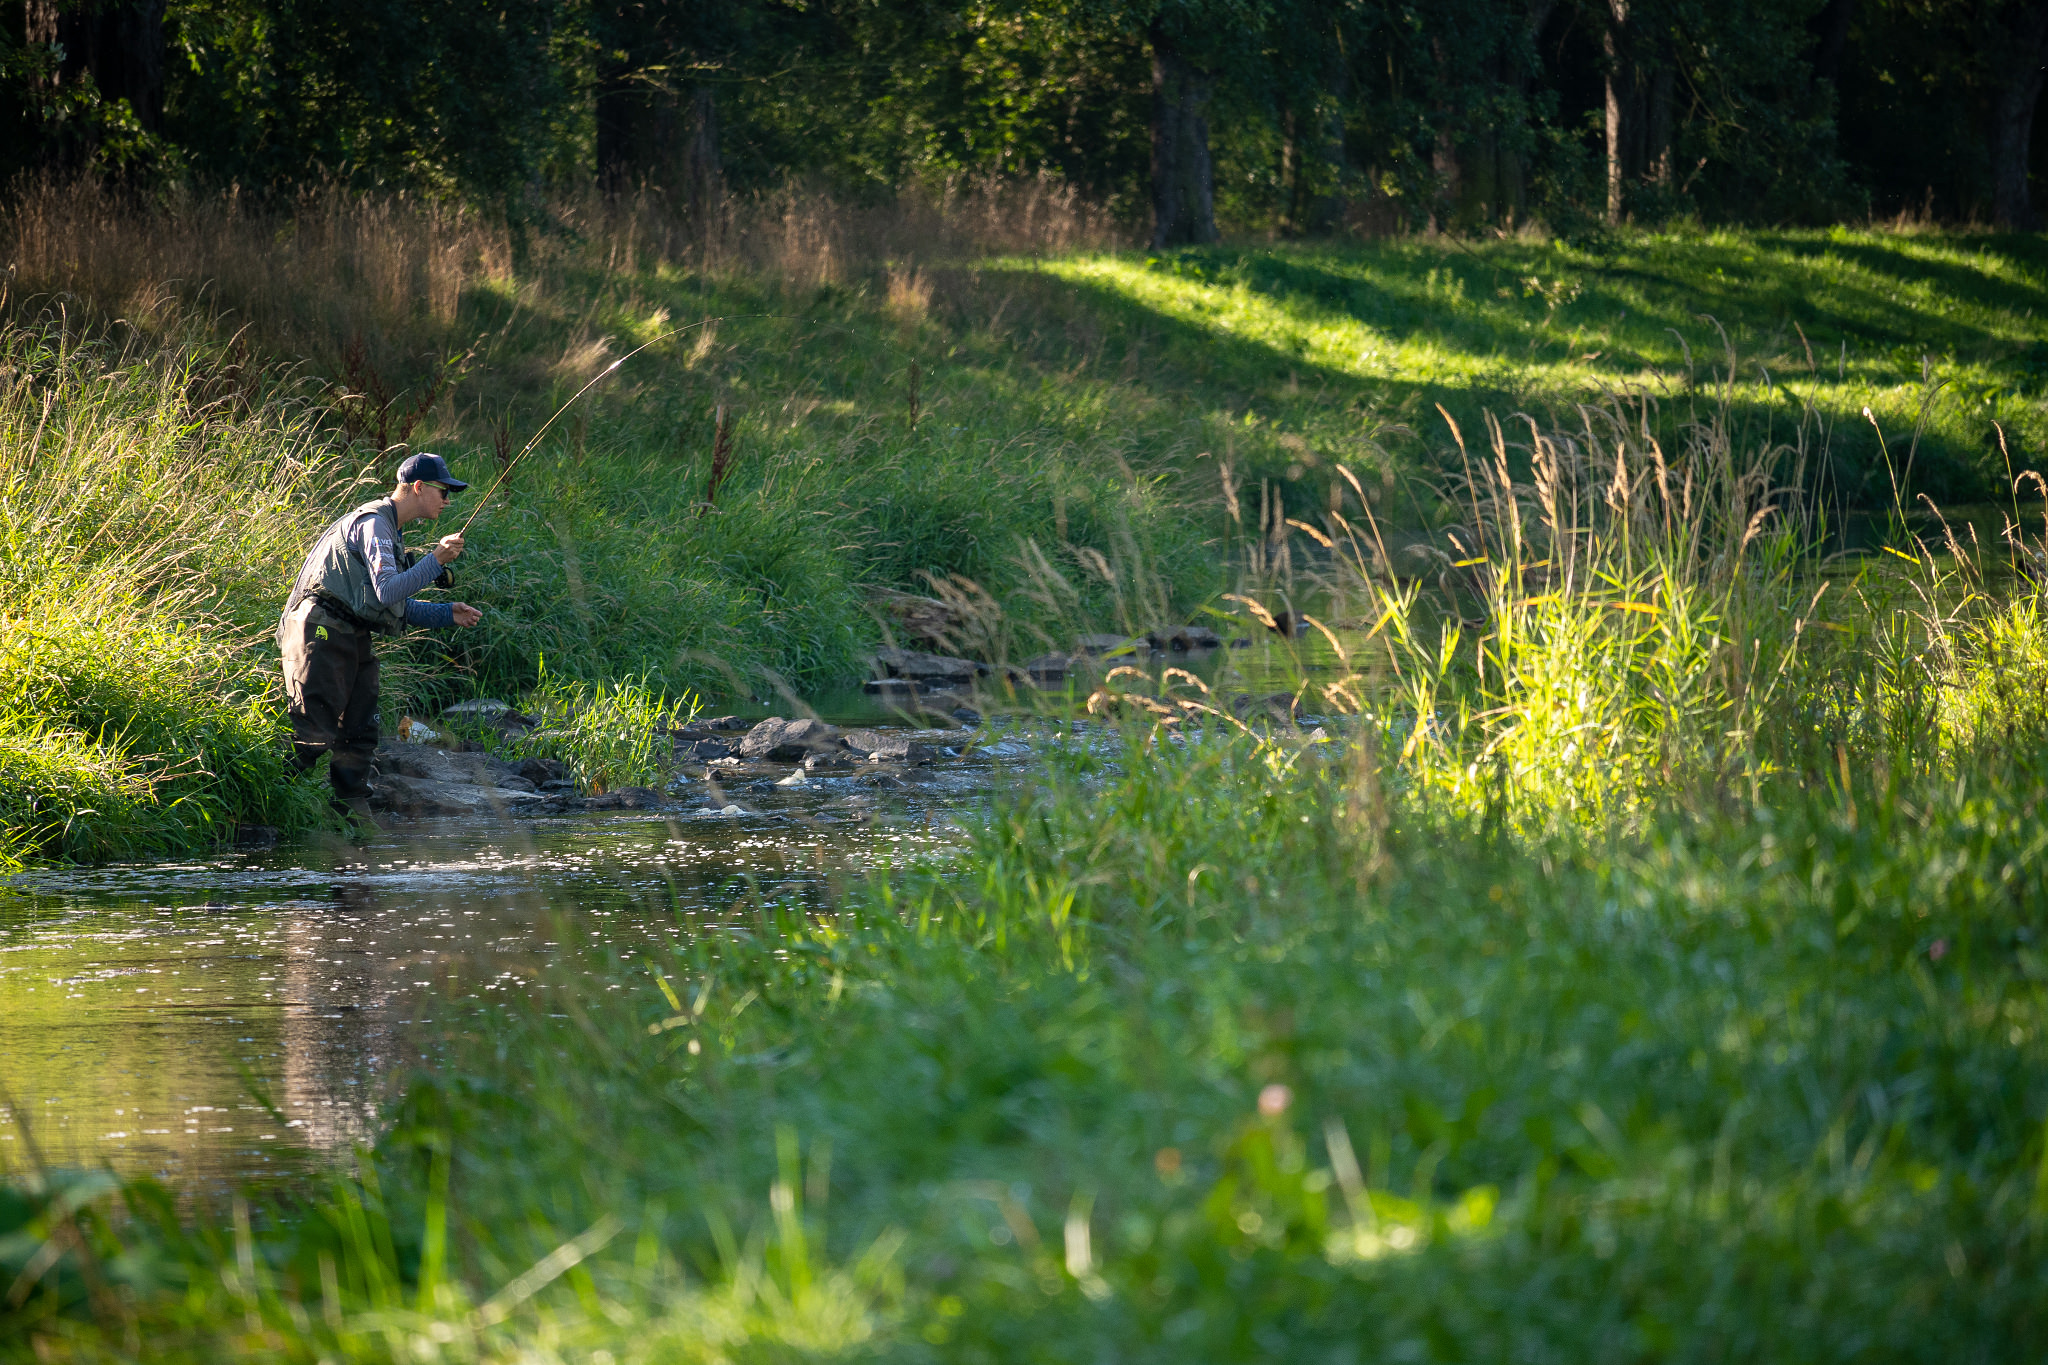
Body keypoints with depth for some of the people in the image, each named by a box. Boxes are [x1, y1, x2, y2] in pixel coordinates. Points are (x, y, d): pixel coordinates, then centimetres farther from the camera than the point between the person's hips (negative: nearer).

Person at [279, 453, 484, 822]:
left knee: (359, 733, 6)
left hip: (354, 639, 10)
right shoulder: (373, 524, -12)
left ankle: (353, 811, 6)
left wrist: (447, 614, 15)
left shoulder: (388, 529, 20)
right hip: (324, 636, -10)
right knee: (313, 734, -13)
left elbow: (398, 608, 24)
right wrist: (436, 560, -20)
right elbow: (387, 591, -24)